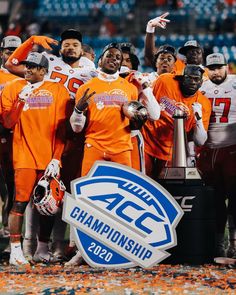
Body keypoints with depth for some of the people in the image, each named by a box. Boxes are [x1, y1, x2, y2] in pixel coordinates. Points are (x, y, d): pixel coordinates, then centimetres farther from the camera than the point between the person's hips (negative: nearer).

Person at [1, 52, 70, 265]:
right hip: (24, 155, -1)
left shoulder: (58, 91, 4)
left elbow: (61, 128, 2)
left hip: (49, 157, 1)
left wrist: (56, 158, -4)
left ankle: (43, 249, 17)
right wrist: (21, 100, -13)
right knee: (20, 201, -9)